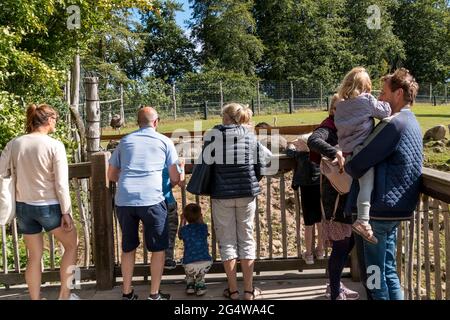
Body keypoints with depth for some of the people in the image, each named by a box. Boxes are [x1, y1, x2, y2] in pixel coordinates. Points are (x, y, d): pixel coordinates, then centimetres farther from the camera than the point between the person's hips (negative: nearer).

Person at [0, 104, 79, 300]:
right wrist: (66, 212, -7)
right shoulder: (55, 145, -14)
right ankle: (64, 295, 23)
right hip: (49, 206, -4)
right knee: (71, 245, 19)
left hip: (23, 206, 4)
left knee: (34, 256, 18)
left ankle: (35, 298, 28)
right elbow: (61, 184, -14)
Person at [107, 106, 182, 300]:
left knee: (128, 248, 18)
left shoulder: (125, 141, 18)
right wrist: (175, 182, 30)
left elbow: (111, 175, 23)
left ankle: (127, 293, 26)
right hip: (151, 199, -4)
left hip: (124, 200, 4)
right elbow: (175, 178, 8)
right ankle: (154, 295, 15)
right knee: (158, 248, 10)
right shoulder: (164, 141, 9)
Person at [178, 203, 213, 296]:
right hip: (205, 263, 0)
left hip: (190, 265, 0)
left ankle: (190, 284, 25)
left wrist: (183, 220, 44)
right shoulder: (203, 227, 7)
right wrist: (201, 219, 49)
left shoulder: (184, 229, 7)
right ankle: (200, 285, 26)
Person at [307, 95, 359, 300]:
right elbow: (313, 140, -35)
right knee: (341, 245, -2)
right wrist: (335, 152, -48)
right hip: (335, 195, -9)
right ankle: (335, 294, 13)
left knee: (348, 241, 18)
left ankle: (335, 284, 35)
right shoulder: (329, 127, -13)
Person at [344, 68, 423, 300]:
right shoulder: (412, 123, 14)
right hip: (396, 208, 10)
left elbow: (357, 166, -20)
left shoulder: (393, 124, -18)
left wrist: (345, 165, 1)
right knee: (388, 270, 19)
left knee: (374, 273, 3)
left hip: (379, 209, -9)